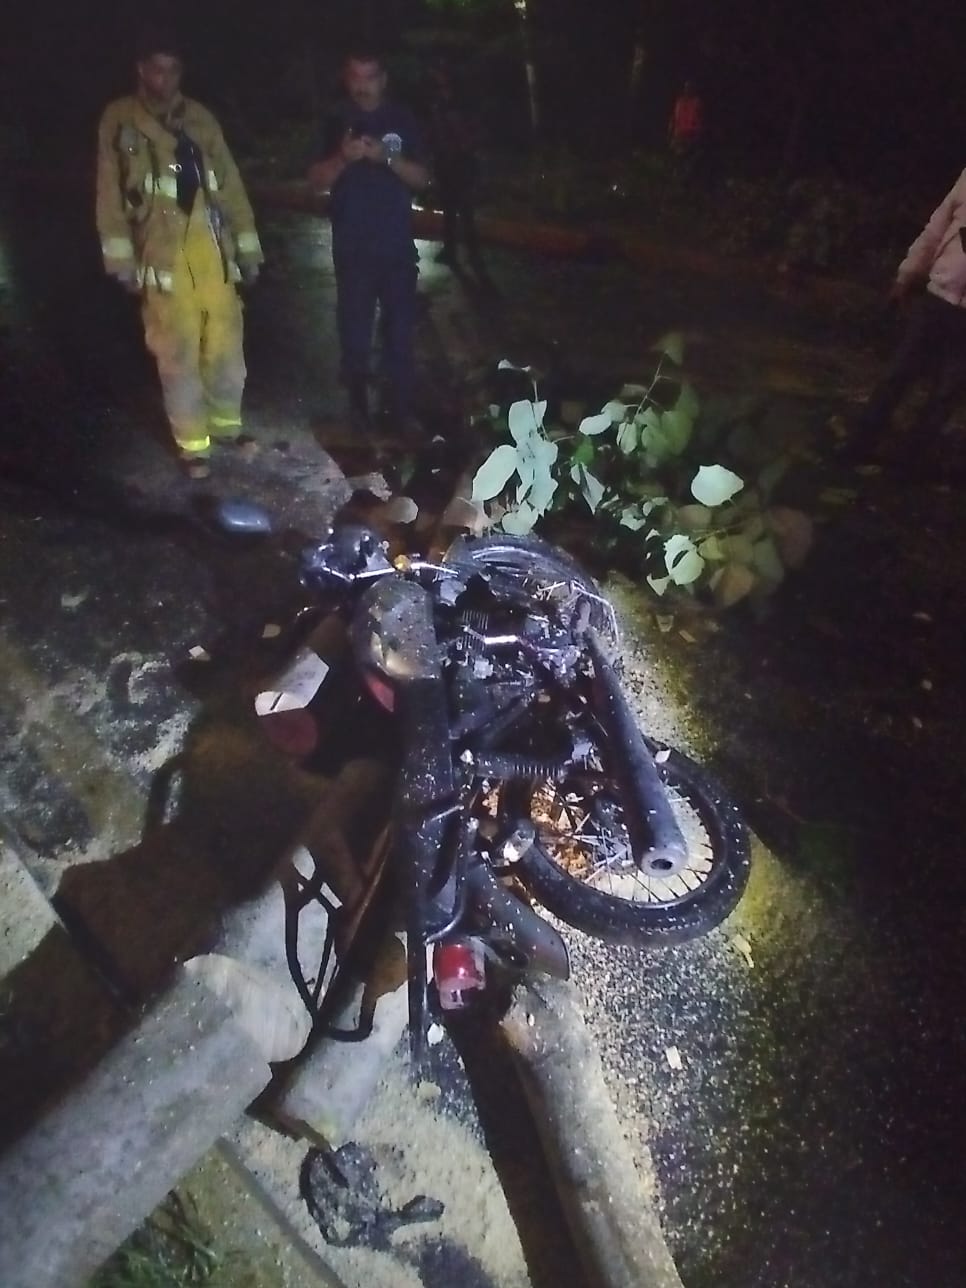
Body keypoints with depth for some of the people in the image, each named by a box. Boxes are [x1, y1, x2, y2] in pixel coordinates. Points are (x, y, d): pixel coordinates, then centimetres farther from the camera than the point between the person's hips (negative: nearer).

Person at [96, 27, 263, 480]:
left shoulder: (200, 117, 14)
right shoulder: (119, 119, 5)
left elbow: (230, 185, 13)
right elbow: (111, 192, 2)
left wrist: (247, 247, 9)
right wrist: (121, 258, -6)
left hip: (213, 248, 3)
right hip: (163, 253, -3)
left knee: (226, 343, 4)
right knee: (178, 352, -3)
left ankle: (228, 425, 24)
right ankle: (193, 444, 9)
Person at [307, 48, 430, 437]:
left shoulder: (403, 120, 7)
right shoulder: (337, 122, 7)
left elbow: (421, 178, 1)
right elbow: (317, 180, 3)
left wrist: (387, 157, -16)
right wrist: (342, 158, -16)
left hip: (397, 244, 0)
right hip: (352, 246, 0)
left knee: (400, 329, -4)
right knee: (354, 329, 0)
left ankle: (402, 407, 1)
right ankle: (358, 406, 9)